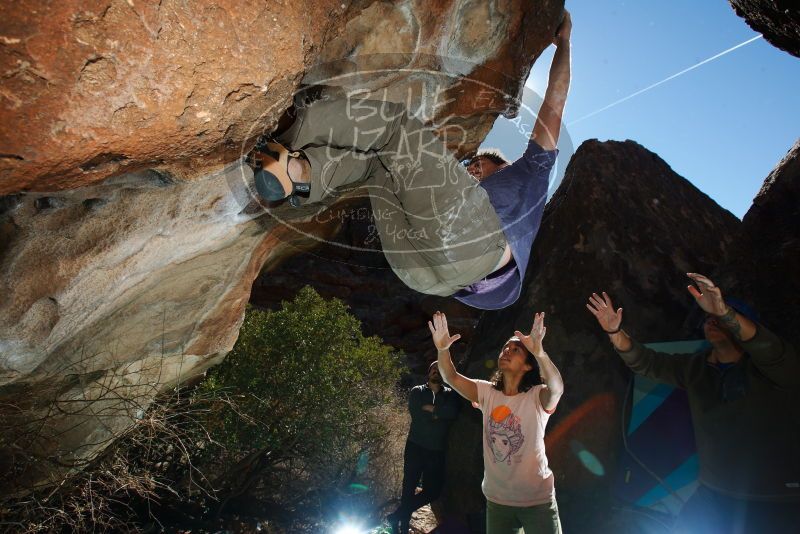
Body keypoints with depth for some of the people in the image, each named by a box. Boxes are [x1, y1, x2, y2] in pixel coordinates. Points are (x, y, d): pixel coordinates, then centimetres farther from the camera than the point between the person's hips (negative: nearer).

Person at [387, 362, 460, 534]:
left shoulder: (450, 394, 8)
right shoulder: (416, 392, 7)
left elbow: (452, 412, -13)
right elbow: (416, 414, -10)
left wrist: (430, 408, -11)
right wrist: (438, 414, -8)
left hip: (437, 451, 1)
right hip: (416, 446, -1)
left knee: (432, 491, 0)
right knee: (409, 487, 1)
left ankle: (397, 516, 15)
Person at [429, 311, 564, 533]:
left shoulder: (537, 396, -15)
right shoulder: (487, 392, -2)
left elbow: (557, 388, -37)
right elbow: (451, 377, -12)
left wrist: (539, 352, -55)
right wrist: (442, 349, -32)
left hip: (537, 501, -4)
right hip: (497, 500, 4)